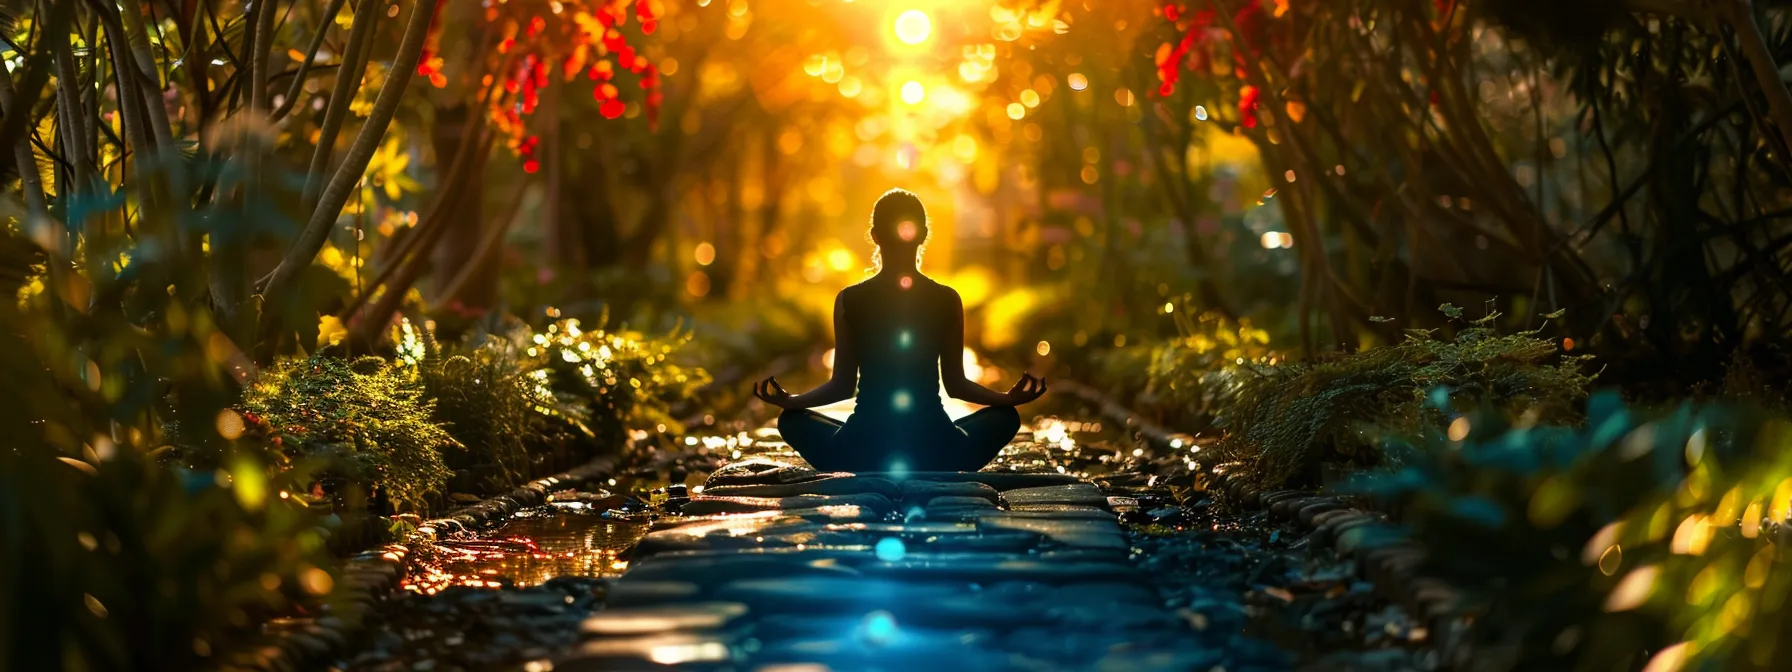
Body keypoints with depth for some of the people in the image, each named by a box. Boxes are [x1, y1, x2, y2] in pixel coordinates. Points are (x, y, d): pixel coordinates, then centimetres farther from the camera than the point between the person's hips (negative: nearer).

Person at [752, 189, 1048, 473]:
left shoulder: (849, 301, -3)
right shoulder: (947, 301, -2)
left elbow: (842, 386, 0)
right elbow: (956, 385, 2)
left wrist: (789, 400, 13)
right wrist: (1011, 398, 14)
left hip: (863, 452, 0)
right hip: (935, 452, 1)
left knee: (792, 420, 28)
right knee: (1005, 417, 28)